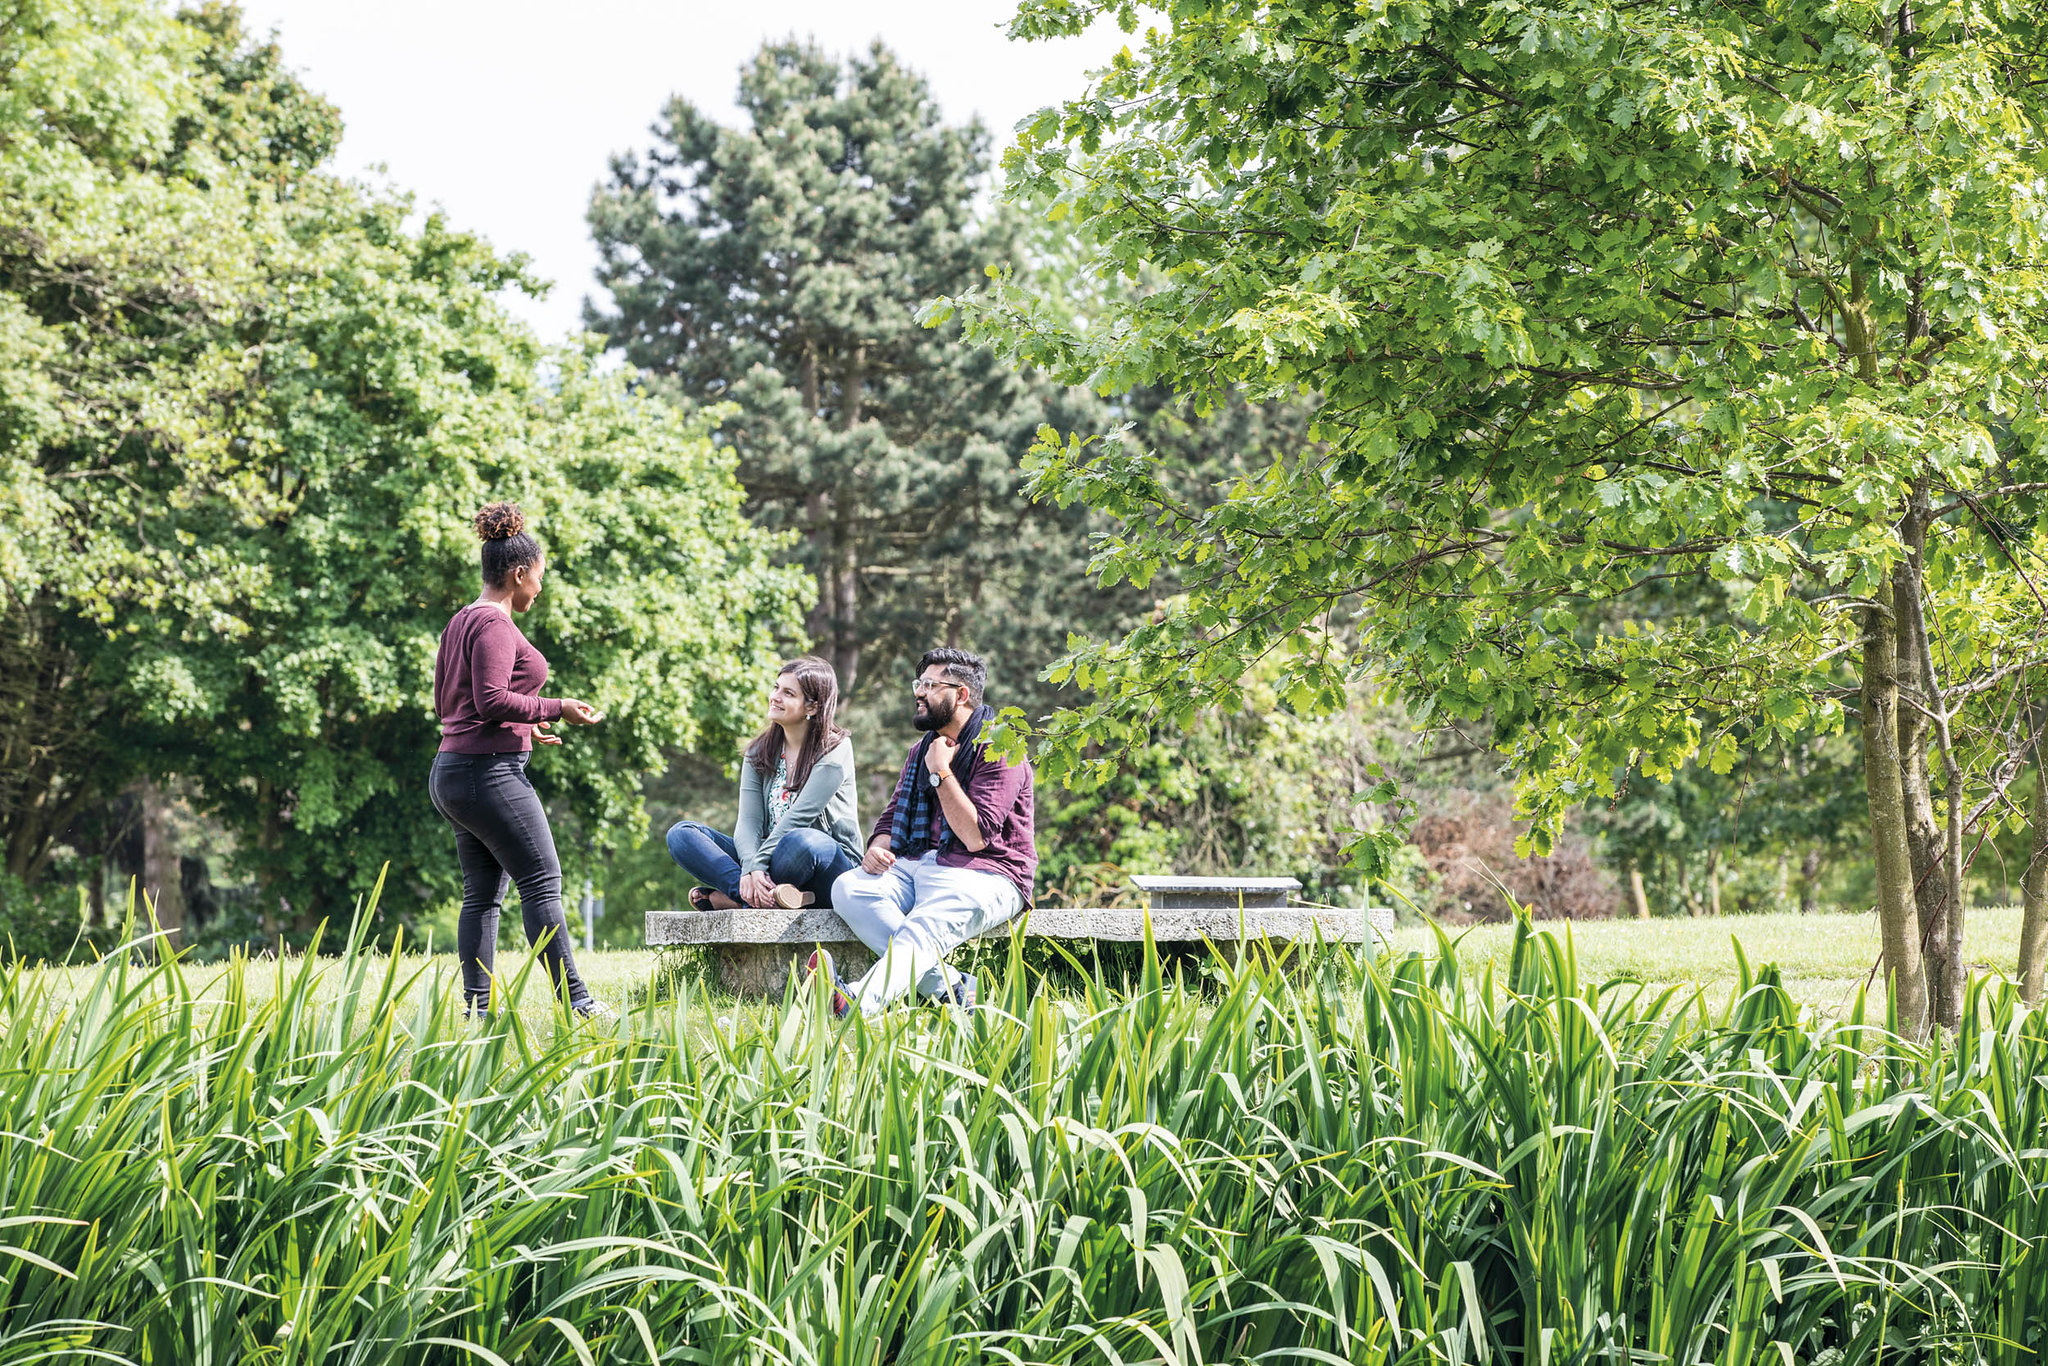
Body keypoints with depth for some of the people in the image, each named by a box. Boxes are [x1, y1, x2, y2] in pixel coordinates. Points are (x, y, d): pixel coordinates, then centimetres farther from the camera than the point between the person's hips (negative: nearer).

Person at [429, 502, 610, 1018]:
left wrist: (523, 726, 22)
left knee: (483, 893, 8)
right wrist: (555, 709, -14)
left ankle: (476, 1010, 6)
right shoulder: (494, 624, -13)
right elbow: (491, 700, -21)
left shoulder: (460, 622, 18)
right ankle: (574, 999, -6)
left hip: (453, 772, 10)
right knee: (542, 882, -7)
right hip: (490, 772, -10)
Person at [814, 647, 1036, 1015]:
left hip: (983, 874, -8)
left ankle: (861, 1001, -66)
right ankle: (950, 986, -31)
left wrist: (941, 773, -11)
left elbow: (976, 836, -15)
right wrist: (878, 847, -2)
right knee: (848, 889, -21)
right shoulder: (923, 749, 22)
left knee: (927, 926, -38)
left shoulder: (998, 750, -5)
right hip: (916, 863, 8)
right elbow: (894, 814, 22)